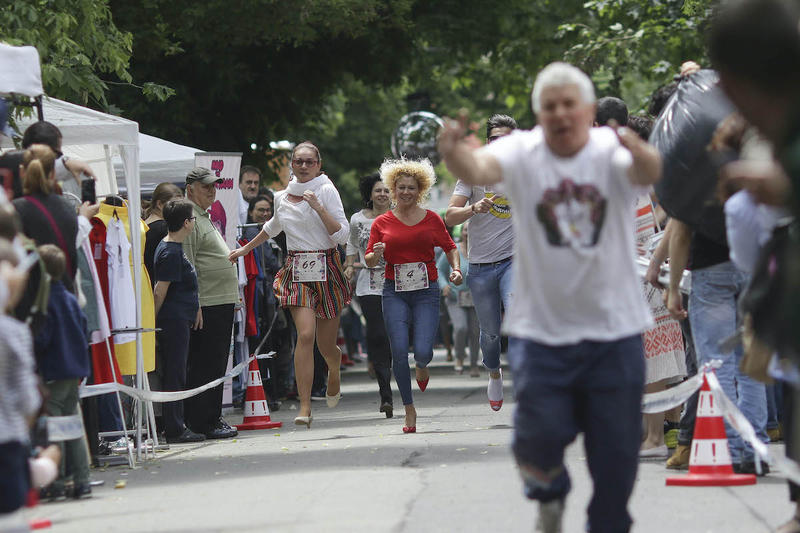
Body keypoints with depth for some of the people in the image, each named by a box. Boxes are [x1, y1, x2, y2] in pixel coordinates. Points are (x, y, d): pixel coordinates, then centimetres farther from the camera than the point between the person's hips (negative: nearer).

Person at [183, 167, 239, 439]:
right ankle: (202, 423, -6)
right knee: (205, 365, -8)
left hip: (222, 303, 10)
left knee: (216, 364, 12)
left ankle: (211, 418, 17)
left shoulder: (205, 217, 21)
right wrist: (194, 305, -22)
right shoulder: (189, 218, -11)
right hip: (206, 305, -10)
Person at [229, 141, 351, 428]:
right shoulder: (282, 198, 9)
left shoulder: (326, 191, -4)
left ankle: (334, 372, 45)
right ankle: (305, 406, -18)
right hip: (297, 272, 2)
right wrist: (246, 248, 38)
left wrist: (318, 207, -19)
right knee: (305, 334, -18)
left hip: (326, 269, -2)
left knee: (326, 343, 6)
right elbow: (273, 227, 31)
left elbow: (342, 234, -10)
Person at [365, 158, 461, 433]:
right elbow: (368, 260, 7)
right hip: (395, 292, 0)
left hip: (426, 291, 0)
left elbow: (450, 247, 13)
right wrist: (376, 255, -15)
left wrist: (456, 268, -5)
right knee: (399, 351, -12)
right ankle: (409, 410, 4)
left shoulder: (431, 219, 5)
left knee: (422, 351, -14)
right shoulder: (382, 223, 6)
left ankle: (422, 366, 28)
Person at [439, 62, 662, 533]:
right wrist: (454, 153, -46)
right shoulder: (523, 153, -4)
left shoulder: (611, 151, -6)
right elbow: (480, 168, -23)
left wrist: (641, 155, -51)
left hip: (614, 332, 0)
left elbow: (648, 173, -27)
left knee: (617, 449, 7)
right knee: (542, 434, -7)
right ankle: (550, 493, 27)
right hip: (541, 330, 0)